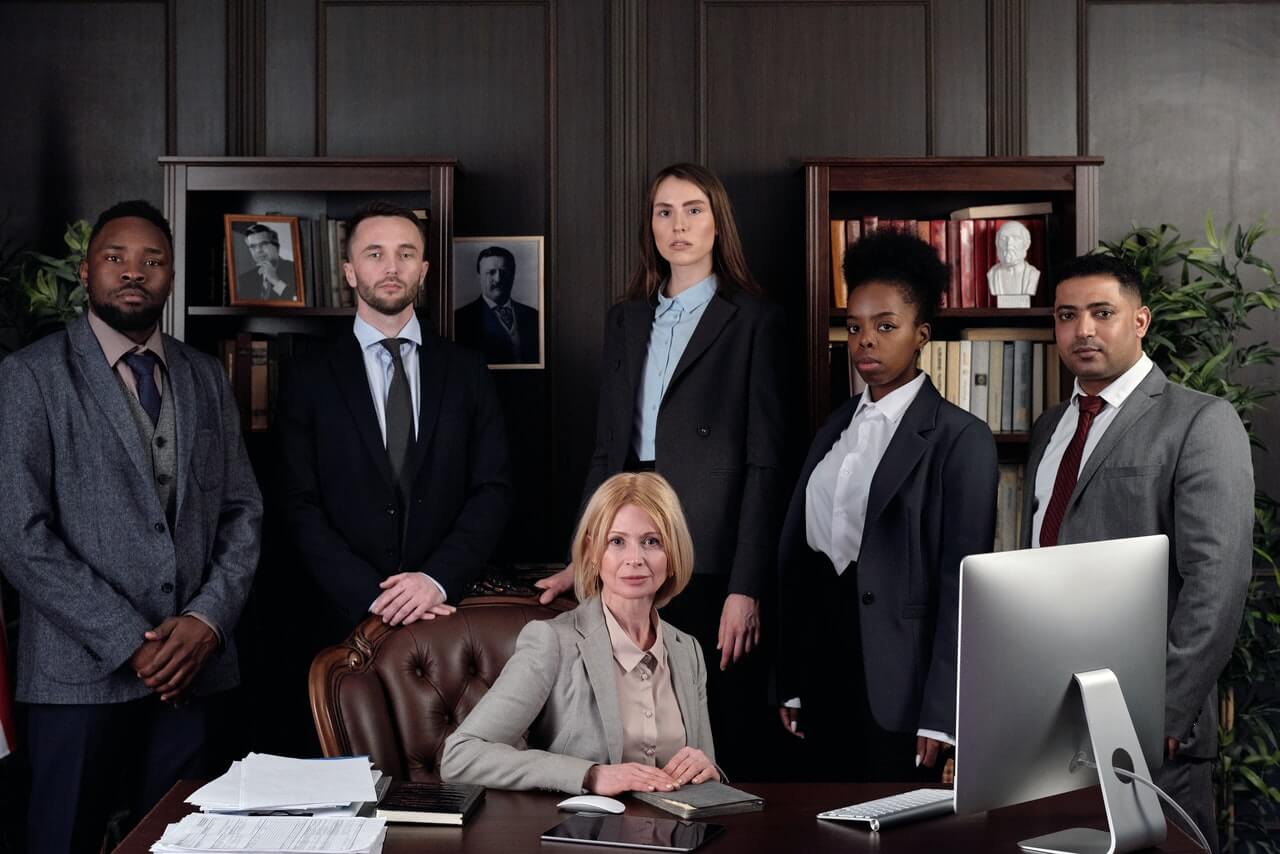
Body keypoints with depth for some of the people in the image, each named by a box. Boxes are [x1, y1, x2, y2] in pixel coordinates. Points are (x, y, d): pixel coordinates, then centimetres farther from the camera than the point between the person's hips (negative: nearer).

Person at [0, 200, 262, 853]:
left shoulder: (207, 378, 12)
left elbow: (242, 512, 10)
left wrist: (207, 619, -6)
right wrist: (131, 644, -13)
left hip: (191, 669, 4)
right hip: (81, 671, -3)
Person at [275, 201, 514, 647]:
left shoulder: (467, 371, 6)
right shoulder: (308, 379, 2)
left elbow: (494, 490, 1)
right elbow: (300, 507, -4)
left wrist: (438, 579, -14)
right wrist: (372, 595, -15)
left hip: (452, 610, 1)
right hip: (351, 616, -1)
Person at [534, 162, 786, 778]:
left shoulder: (752, 320, 0)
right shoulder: (625, 320, 15)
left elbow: (763, 461, -5)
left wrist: (745, 588, -12)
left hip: (713, 559, -4)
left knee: (729, 750, -1)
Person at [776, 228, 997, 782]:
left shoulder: (961, 438, -6)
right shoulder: (835, 429, 12)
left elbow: (960, 581, -10)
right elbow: (796, 551, 11)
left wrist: (939, 714, -14)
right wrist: (790, 683, 8)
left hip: (897, 682, -5)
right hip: (825, 668, 5)